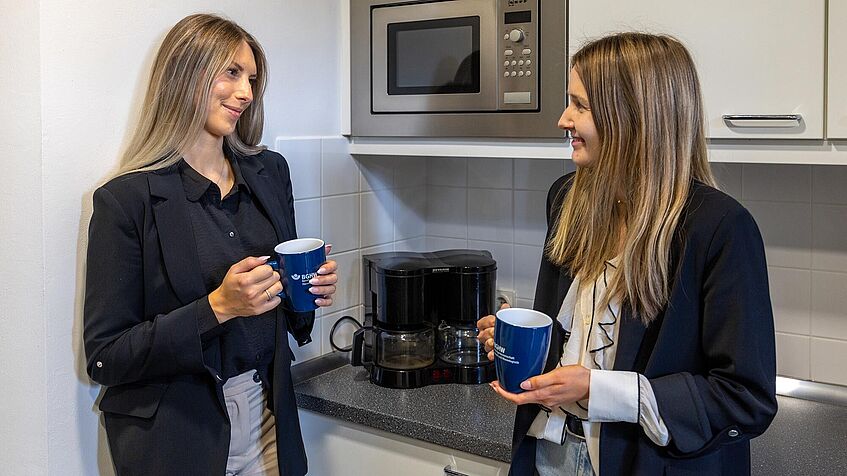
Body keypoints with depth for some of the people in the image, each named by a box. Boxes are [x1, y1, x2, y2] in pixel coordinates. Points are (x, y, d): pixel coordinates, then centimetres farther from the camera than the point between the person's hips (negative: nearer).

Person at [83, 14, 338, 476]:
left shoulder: (269, 172, 2)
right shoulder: (126, 199, -15)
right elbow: (104, 357, -14)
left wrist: (311, 289, -8)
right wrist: (216, 308, -25)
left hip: (268, 419, 5)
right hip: (175, 436, -5)